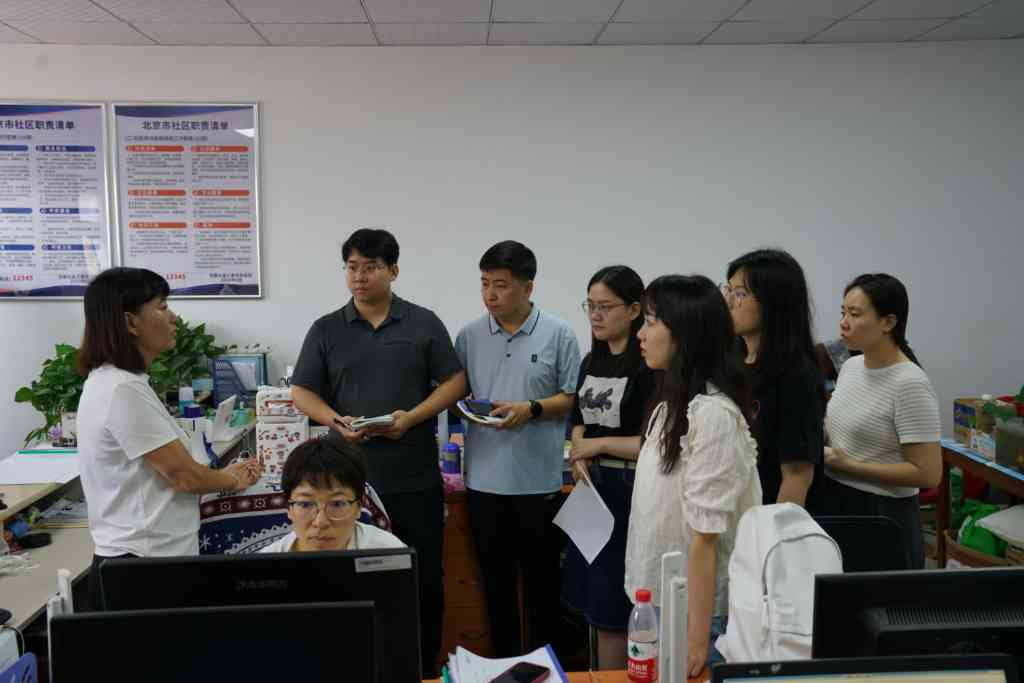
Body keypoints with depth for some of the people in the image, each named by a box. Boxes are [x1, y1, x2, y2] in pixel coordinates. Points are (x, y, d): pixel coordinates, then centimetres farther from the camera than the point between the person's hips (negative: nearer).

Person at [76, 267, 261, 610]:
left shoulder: (113, 381, 10)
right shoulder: (123, 390, -21)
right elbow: (183, 475, -16)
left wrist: (222, 474, 10)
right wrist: (234, 480, 2)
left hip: (143, 558, 10)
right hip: (143, 568, -10)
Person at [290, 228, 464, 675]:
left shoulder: (424, 324, 4)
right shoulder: (326, 330, 6)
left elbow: (455, 382, 3)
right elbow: (302, 392, 7)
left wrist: (412, 417, -12)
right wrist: (334, 421, -13)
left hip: (416, 478, 0)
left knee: (425, 577, 7)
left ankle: (425, 668, 23)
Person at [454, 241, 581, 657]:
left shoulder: (558, 334, -4)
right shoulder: (469, 336, 4)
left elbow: (572, 398, -3)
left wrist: (532, 409, -17)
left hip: (538, 478, -2)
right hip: (485, 477, 3)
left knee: (541, 575, 10)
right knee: (495, 575, 14)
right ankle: (503, 658, 29)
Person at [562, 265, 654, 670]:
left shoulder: (648, 367, -15)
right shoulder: (591, 363, 11)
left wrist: (598, 445, -10)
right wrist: (579, 457, -1)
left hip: (627, 491, -8)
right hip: (591, 488, 8)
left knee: (613, 612, 0)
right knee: (591, 602, 14)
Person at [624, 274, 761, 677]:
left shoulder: (713, 413, -21)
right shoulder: (673, 404, 5)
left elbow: (705, 534, -22)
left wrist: (697, 637, -19)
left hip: (696, 608, -8)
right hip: (659, 599, 8)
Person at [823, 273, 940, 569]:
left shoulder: (910, 384, -19)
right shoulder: (850, 367, 5)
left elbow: (928, 474, -19)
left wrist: (849, 465, -20)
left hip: (883, 516, -7)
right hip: (835, 504, 7)